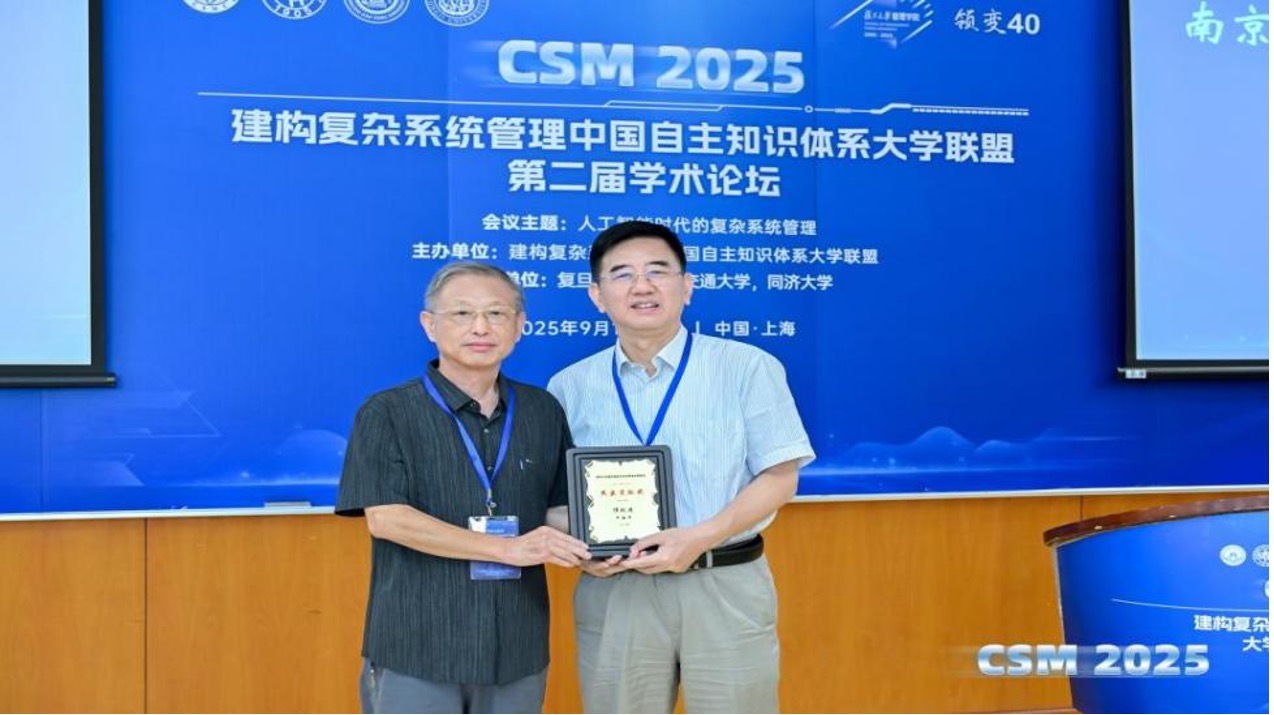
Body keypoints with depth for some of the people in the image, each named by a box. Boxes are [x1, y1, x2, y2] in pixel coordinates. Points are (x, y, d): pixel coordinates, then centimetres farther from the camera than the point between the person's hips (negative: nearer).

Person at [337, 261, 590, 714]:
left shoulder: (544, 412, 8)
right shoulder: (388, 413, -4)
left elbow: (558, 510, 13)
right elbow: (386, 518, -14)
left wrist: (586, 549, -11)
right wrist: (508, 548, -19)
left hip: (516, 648, 4)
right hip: (415, 652, -4)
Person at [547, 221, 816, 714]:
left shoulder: (747, 367, -2)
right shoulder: (569, 387, 6)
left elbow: (778, 477, -5)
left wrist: (701, 537, -18)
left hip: (726, 587, -2)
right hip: (613, 592, 2)